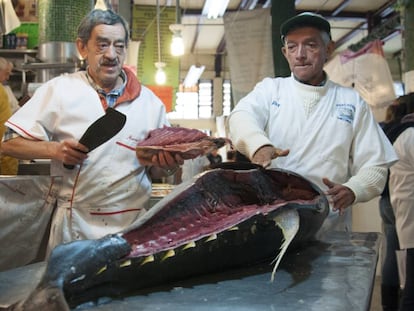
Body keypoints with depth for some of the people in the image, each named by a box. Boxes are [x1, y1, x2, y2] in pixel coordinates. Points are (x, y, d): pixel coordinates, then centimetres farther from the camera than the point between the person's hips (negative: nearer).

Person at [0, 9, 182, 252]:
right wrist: (54, 149, -16)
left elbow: (153, 172, 8)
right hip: (75, 224, -1)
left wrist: (164, 165, -14)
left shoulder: (150, 102, 1)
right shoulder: (59, 90, -4)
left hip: (133, 223, 2)